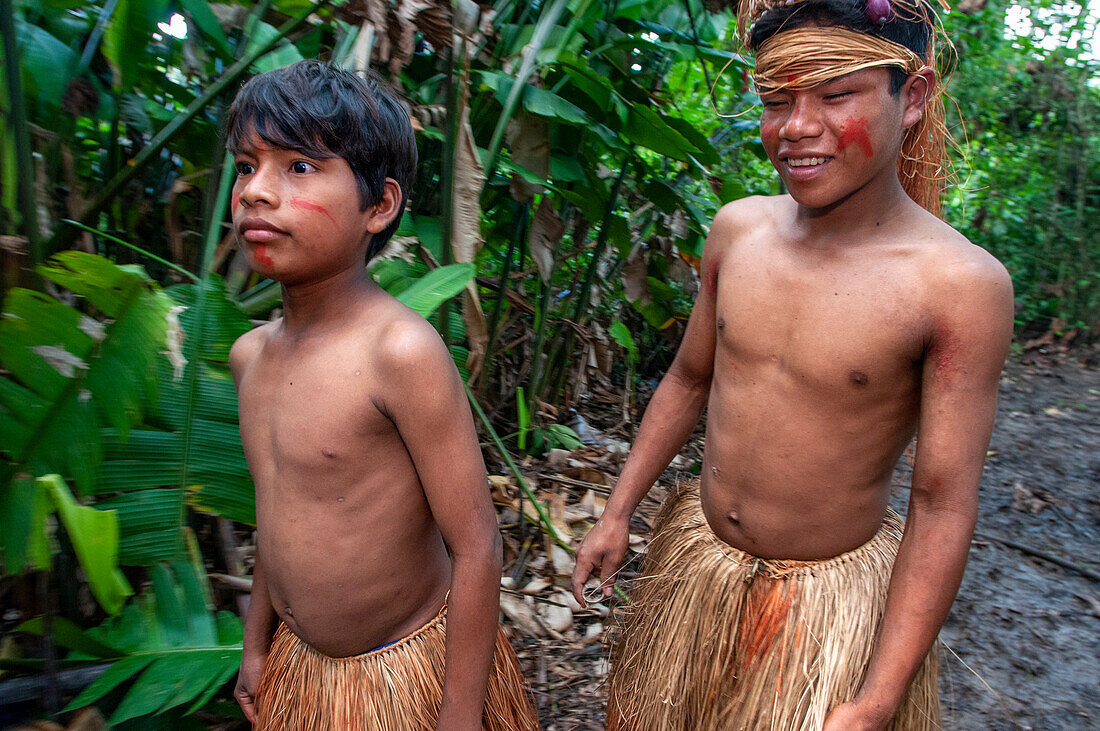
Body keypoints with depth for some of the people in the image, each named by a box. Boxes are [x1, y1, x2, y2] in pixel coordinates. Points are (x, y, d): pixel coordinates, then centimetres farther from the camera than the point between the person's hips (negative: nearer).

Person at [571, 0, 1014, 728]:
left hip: (832, 596, -4)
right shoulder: (737, 229, -7)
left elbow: (943, 505, -17)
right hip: (695, 558, 5)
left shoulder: (961, 286, -21)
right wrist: (618, 513, 7)